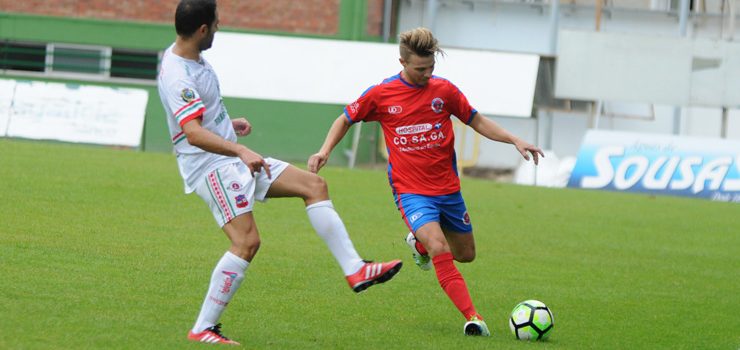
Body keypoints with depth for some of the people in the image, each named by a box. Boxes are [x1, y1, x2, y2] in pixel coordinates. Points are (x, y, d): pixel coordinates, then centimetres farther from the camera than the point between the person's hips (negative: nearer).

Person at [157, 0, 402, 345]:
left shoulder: (191, 57, 9)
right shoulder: (176, 76, -23)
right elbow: (194, 133, -36)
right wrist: (241, 152, -46)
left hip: (233, 161, 10)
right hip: (208, 165, -10)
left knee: (314, 184, 4)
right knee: (247, 241, -21)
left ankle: (355, 270, 1)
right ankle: (202, 329, -13)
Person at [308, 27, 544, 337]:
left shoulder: (444, 90, -2)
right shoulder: (381, 94, -6)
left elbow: (477, 121, 11)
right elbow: (346, 119, 10)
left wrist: (515, 140, 0)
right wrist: (324, 151, -3)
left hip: (447, 188, 4)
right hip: (411, 191, -4)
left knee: (466, 254, 15)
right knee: (439, 250, -26)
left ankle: (419, 241, 45)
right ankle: (472, 317, -25)